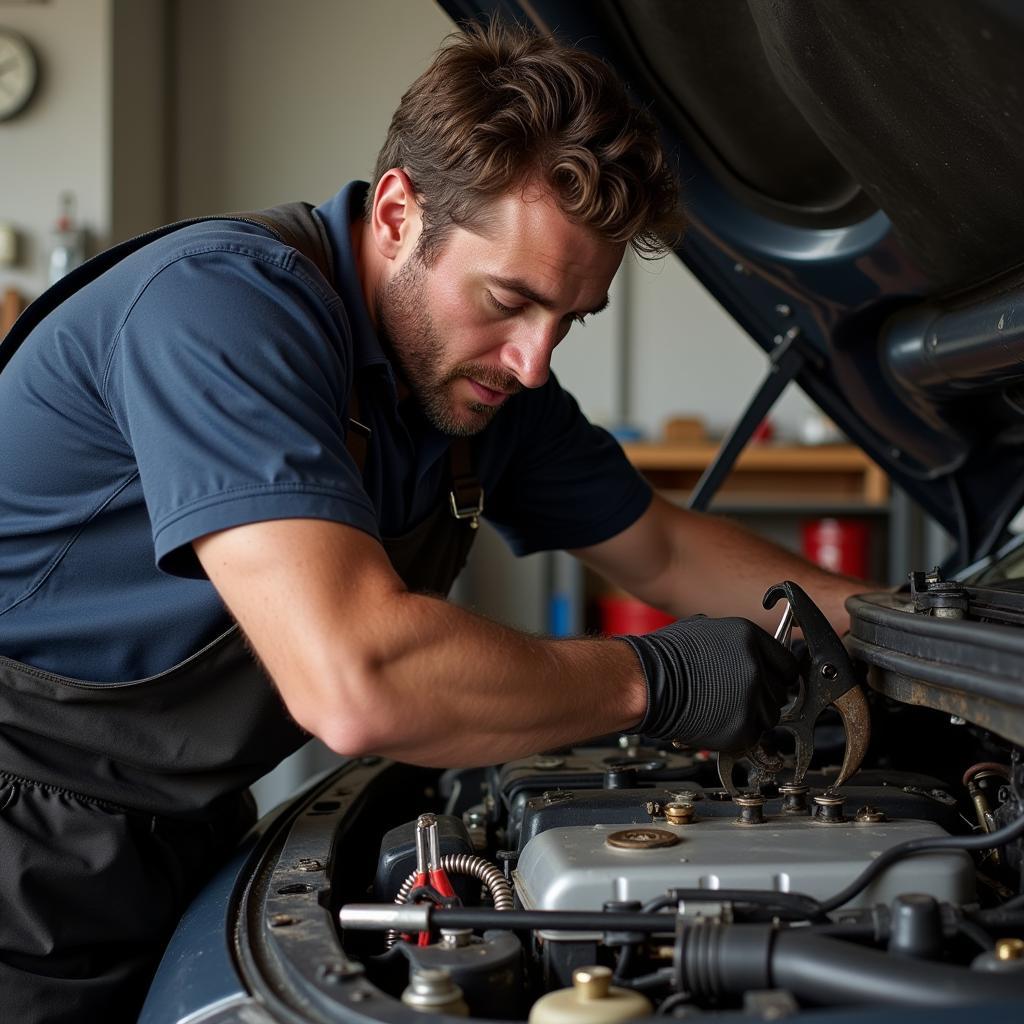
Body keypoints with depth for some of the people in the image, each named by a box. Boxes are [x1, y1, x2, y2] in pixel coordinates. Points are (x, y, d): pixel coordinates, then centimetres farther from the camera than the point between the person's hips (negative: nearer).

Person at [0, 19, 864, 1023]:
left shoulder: (489, 374, -2)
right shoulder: (223, 305, -30)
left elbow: (663, 550, 15)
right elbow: (357, 685, -40)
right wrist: (651, 679, -27)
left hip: (185, 830, 8)